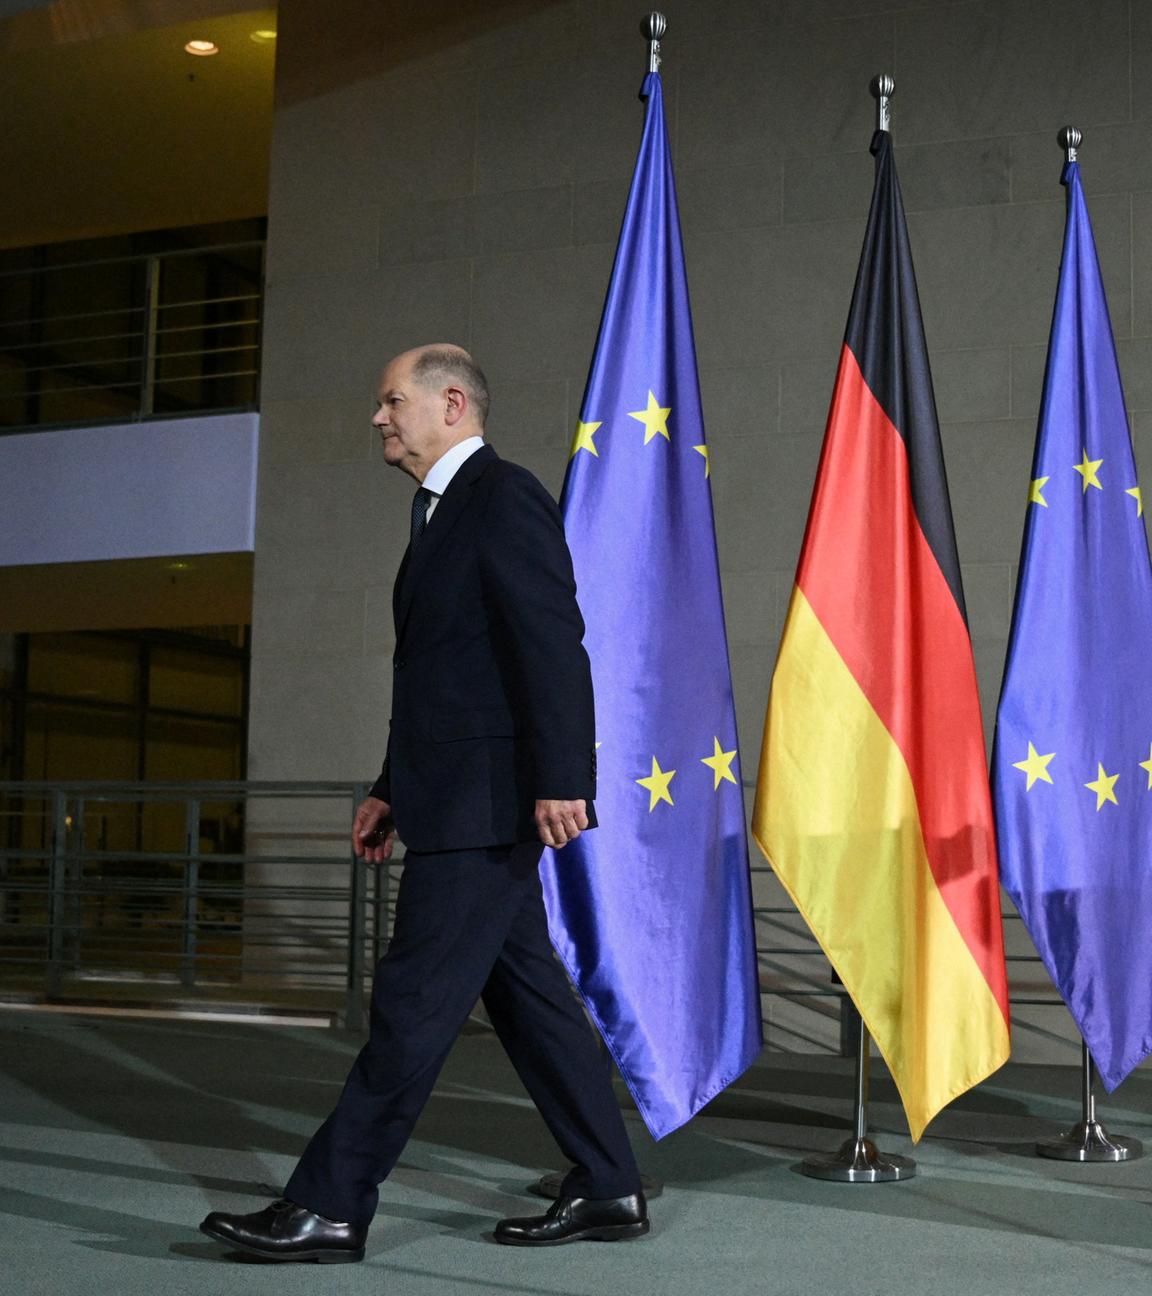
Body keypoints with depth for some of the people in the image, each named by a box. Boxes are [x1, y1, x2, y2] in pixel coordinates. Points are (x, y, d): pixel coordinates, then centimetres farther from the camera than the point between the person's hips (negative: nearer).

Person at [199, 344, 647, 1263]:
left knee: (415, 1001, -7)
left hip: (490, 804, -10)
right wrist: (394, 792, 22)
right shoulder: (446, 514, 22)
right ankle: (608, 1190, 18)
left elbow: (554, 647, -19)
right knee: (526, 992, 11)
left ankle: (332, 1206, -2)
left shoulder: (505, 498, -9)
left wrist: (562, 779, -26)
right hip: (459, 804, 10)